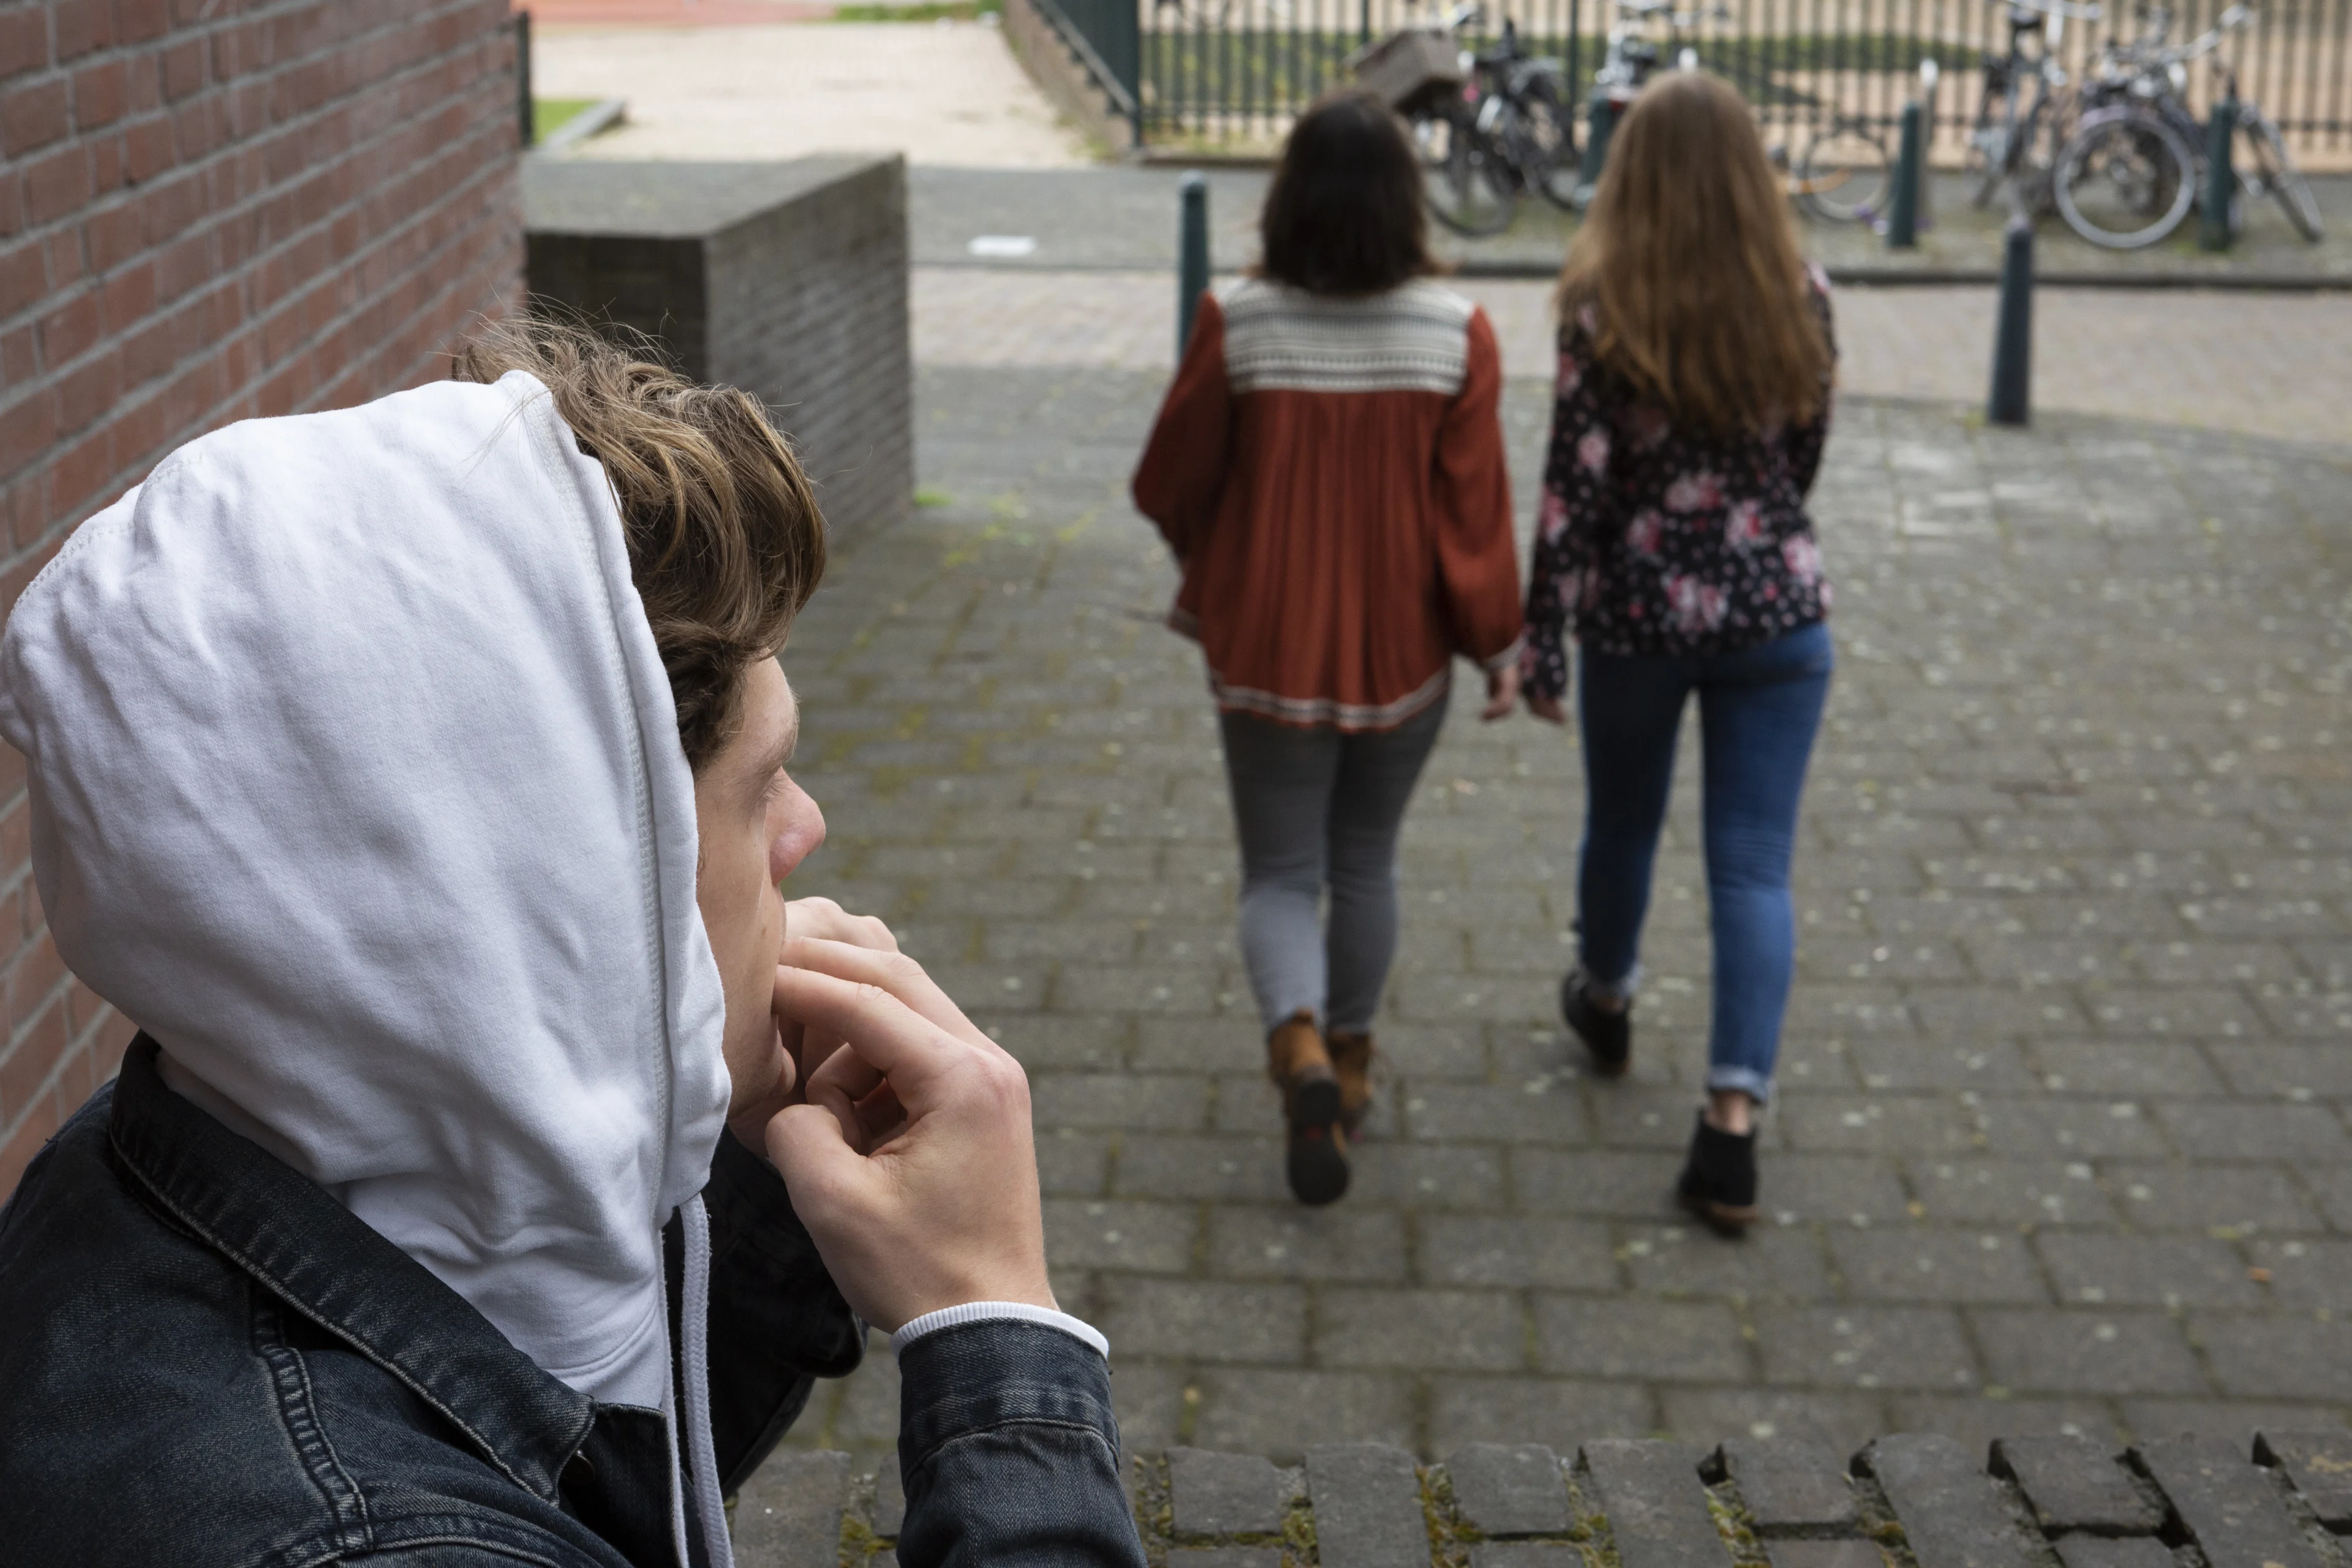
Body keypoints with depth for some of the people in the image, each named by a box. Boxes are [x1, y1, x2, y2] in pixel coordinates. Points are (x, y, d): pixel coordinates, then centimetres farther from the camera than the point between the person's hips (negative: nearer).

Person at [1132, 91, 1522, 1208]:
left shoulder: (1237, 323, -14)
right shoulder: (1456, 333, -11)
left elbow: (1173, 479, -4)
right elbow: (1473, 507, -9)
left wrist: (1202, 564, 18)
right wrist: (1497, 644, 2)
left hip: (1269, 647, -1)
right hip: (1403, 652, 2)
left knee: (1280, 875, 9)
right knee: (1365, 863, 21)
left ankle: (1300, 1044, -16)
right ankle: (1349, 1057, 35)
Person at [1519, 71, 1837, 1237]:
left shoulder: (1602, 312, -13)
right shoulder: (1802, 299, -4)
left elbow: (1573, 489, -13)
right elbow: (1804, 454, 9)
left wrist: (1542, 640, -5)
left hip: (1637, 614, -1)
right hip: (1777, 612, 1)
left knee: (1621, 825, 23)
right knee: (1753, 866, 2)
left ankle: (1605, 1001, 49)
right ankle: (1733, 1119, -7)